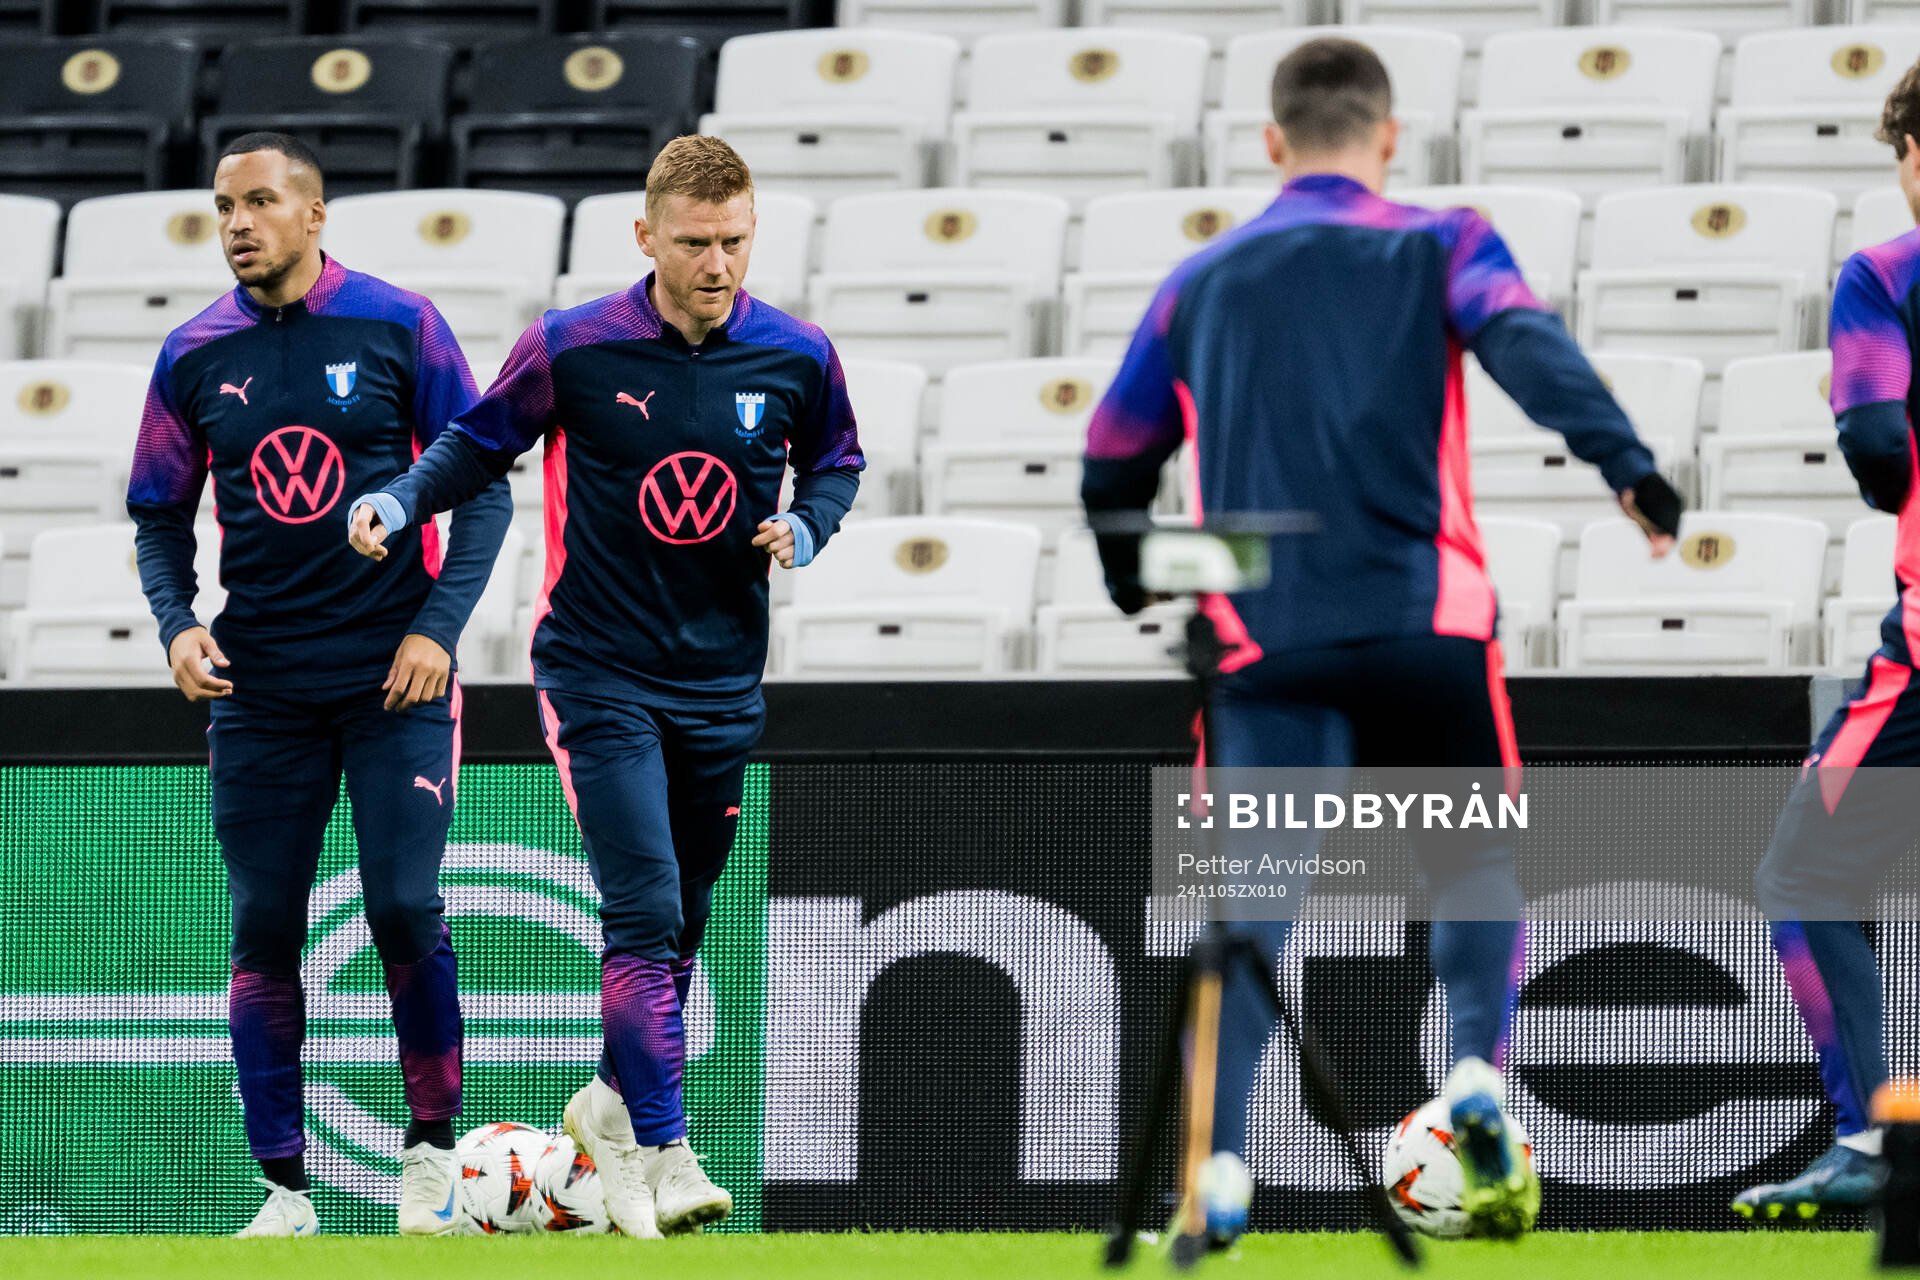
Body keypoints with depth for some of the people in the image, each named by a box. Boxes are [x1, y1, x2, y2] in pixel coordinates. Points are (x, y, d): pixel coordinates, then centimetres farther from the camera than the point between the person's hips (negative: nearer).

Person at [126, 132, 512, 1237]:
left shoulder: (399, 327, -2)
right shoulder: (196, 355, 6)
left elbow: (483, 487, 0)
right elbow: (161, 516, 14)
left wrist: (439, 626, -10)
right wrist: (177, 623, -4)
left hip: (396, 675, -3)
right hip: (261, 685, 3)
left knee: (405, 907, -10)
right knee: (265, 929, 0)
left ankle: (433, 1148, 7)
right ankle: (284, 1187, 6)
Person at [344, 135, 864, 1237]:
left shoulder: (796, 358, -4)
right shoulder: (572, 348, -10)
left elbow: (836, 463, 14)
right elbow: (484, 442, 4)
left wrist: (806, 527, -7)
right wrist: (402, 499, -13)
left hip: (724, 680, 3)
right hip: (601, 677, -3)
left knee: (682, 922, 13)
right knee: (644, 913, -15)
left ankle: (616, 1103, 34)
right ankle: (662, 1149, -12)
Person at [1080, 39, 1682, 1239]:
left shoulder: (1201, 284, 16)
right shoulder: (1439, 247, 8)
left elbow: (1114, 465, 22)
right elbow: (1528, 344, -13)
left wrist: (1140, 593, 40)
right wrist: (1627, 464, -24)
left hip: (1263, 638, 1)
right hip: (1423, 621, -1)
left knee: (1254, 894, -1)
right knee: (1474, 863, 15)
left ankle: (1214, 1155, -17)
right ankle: (1479, 1068, -10)